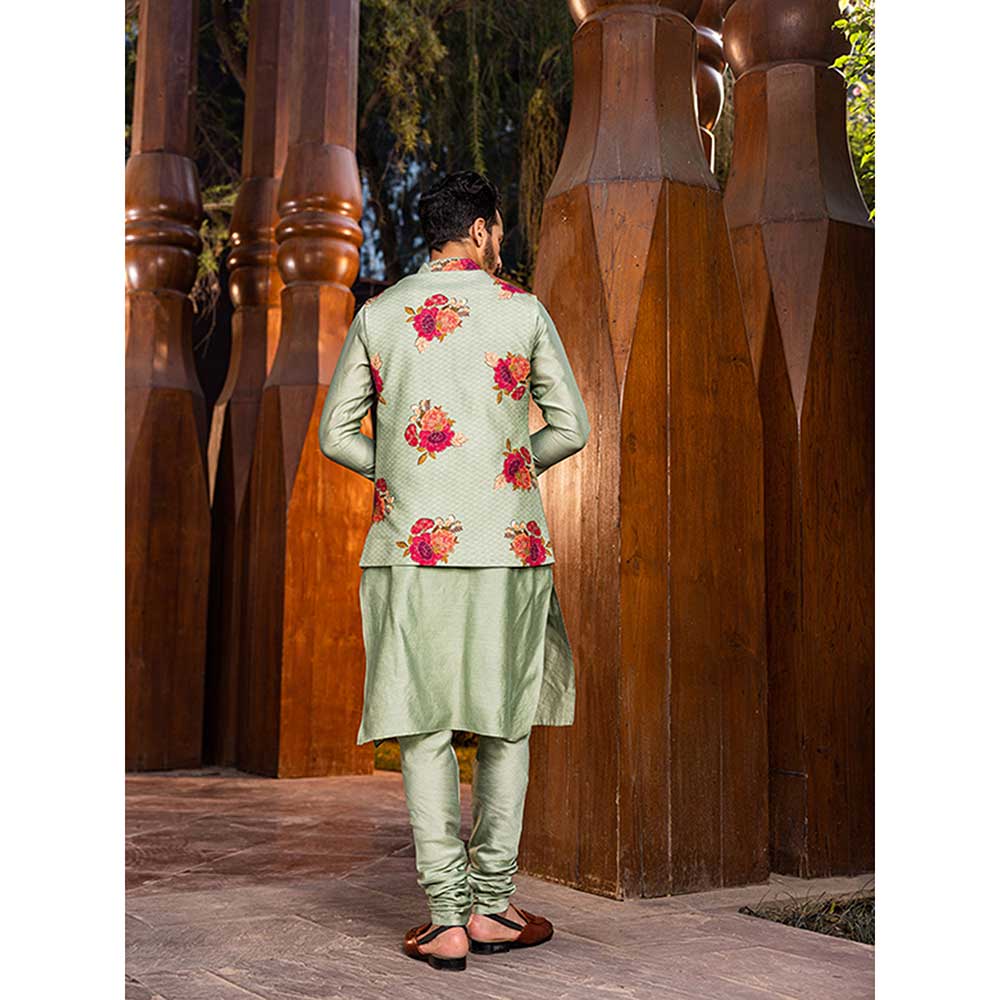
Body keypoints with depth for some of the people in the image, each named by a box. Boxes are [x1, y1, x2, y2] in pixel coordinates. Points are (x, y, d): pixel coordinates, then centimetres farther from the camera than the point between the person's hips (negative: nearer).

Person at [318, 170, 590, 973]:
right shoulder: (523, 310, 3)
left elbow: (336, 434, 8)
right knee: (505, 721, 11)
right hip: (508, 546, -1)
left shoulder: (377, 316, 8)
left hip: (411, 548, 1)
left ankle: (448, 919, 4)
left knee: (425, 730, 4)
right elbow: (571, 427, 5)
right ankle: (491, 904, 15)